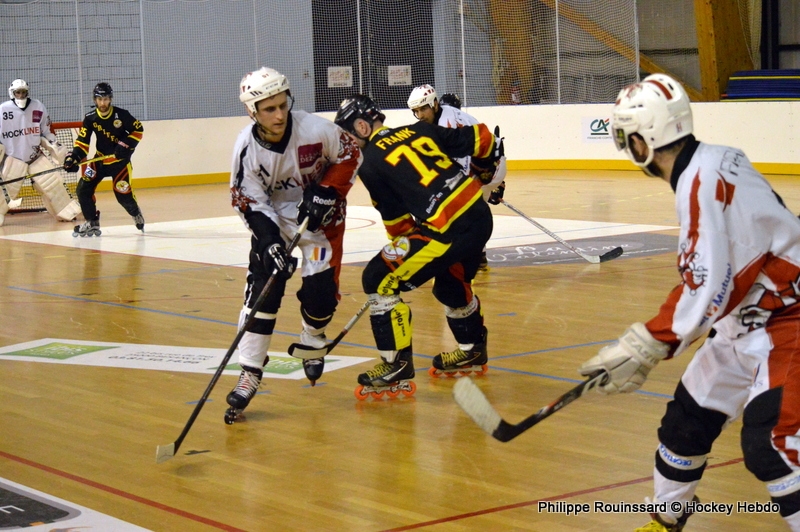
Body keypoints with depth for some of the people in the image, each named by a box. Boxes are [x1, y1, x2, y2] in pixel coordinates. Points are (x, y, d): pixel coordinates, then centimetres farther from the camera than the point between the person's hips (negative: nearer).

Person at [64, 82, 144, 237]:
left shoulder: (121, 115, -14)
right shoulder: (90, 118, -7)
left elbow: (138, 129, -4)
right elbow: (82, 141, -6)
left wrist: (127, 144, -16)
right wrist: (73, 158, -20)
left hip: (120, 160, -3)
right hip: (100, 159, 3)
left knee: (123, 194, -7)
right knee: (83, 188, -9)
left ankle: (136, 214, 26)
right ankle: (92, 222, 7)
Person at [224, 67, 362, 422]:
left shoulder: (315, 130, -24)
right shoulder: (247, 147, -20)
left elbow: (349, 155, -7)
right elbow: (249, 202, -15)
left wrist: (327, 192, -18)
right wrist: (269, 241, -28)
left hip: (320, 215, 0)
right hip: (273, 217, 1)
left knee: (320, 290, -8)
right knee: (263, 288, -12)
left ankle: (313, 341, 27)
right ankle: (250, 372, -6)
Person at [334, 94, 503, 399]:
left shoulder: (371, 163, -1)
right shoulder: (418, 130, 15)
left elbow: (398, 221, 5)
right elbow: (480, 138, 17)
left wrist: (403, 246, 22)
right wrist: (483, 175, 36)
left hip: (446, 230, -8)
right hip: (480, 215, 8)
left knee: (379, 280, -1)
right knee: (451, 285, 32)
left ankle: (397, 368, 1)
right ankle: (472, 352, 50)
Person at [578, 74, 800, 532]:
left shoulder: (703, 180, -24)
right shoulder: (705, 168, 5)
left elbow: (706, 286, -28)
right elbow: (707, 271, 13)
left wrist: (645, 347, -23)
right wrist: (648, 342, 14)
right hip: (747, 319, 10)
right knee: (687, 419, 15)